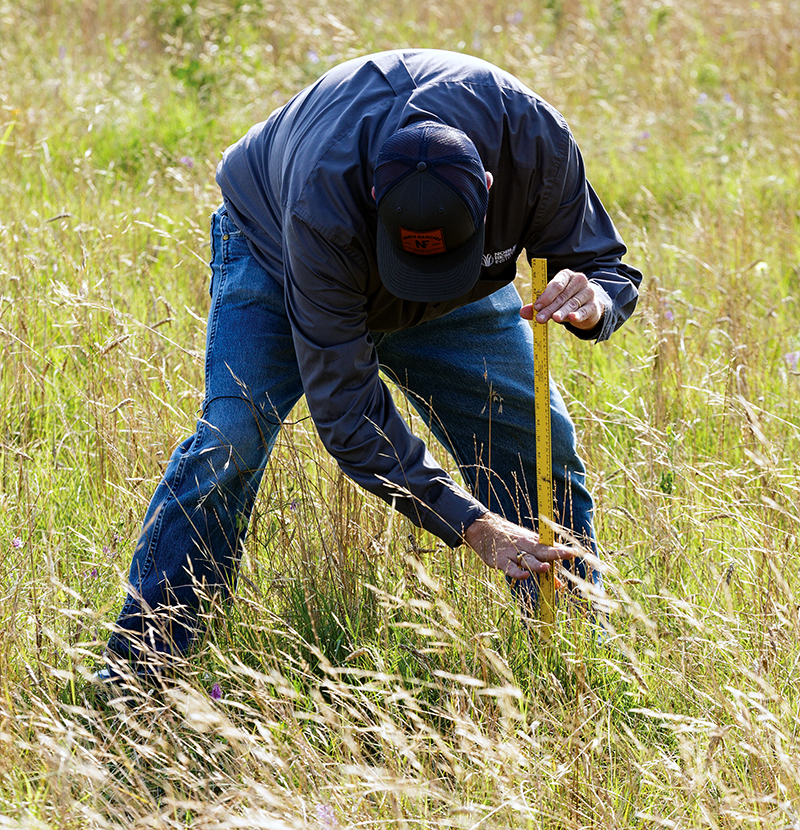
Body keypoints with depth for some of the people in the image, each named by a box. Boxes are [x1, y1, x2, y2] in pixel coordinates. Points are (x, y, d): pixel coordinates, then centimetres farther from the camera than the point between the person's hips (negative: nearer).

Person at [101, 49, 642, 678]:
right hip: (274, 250, -3)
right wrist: (471, 525, -44)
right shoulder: (321, 208, -45)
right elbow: (344, 404, -39)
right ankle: (138, 676, -16)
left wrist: (593, 301, -46)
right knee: (231, 439, -23)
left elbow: (606, 264, -20)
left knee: (542, 446, -5)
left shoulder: (534, 139, -37)